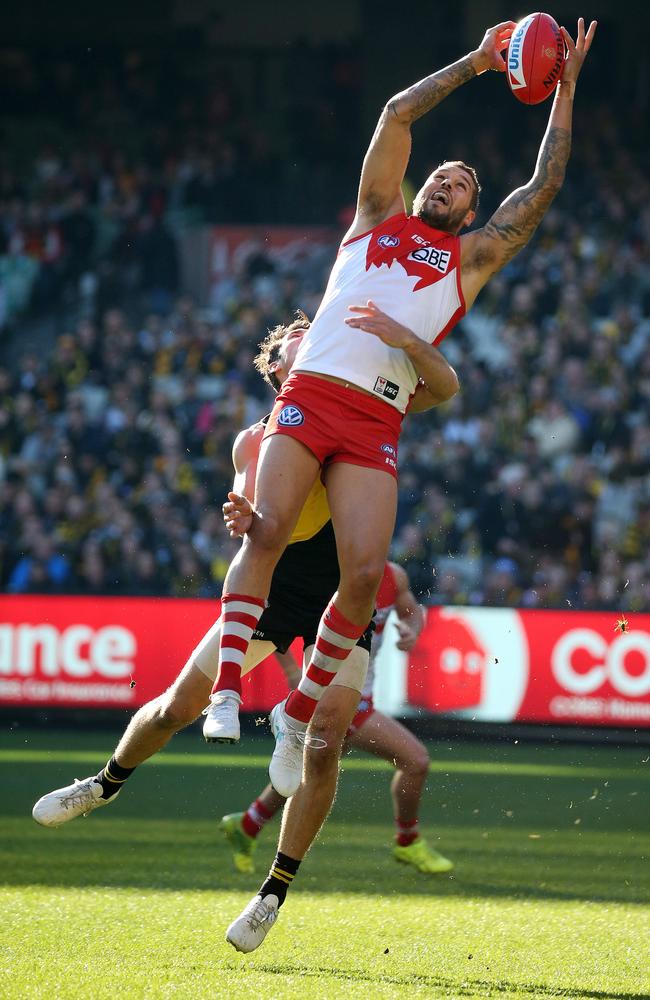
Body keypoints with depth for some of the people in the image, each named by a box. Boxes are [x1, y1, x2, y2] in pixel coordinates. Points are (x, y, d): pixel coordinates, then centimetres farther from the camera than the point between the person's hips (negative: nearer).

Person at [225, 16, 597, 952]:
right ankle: (226, 687, -30)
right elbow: (397, 114, 17)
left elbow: (543, 185, 20)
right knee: (266, 527, -24)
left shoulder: (473, 257, 24)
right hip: (310, 391, -1)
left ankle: (300, 708, -7)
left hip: (376, 424, 1)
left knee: (365, 571, -19)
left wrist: (566, 86, 22)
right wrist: (478, 60, 21)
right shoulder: (376, 218, 23)